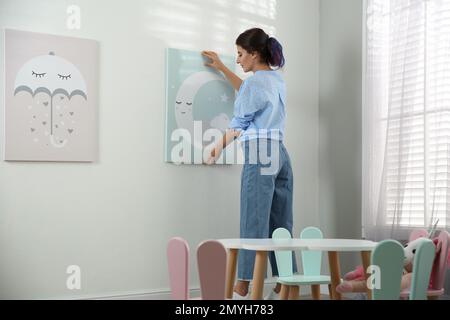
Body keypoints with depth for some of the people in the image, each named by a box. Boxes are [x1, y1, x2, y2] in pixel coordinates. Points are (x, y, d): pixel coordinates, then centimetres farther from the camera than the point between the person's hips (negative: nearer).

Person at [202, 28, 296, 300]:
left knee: (254, 223, -7)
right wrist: (221, 68, 43)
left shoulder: (255, 82, -8)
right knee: (280, 224, 7)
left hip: (260, 154, -8)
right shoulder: (277, 79, 16)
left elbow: (239, 123, 1)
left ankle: (242, 290, -3)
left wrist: (219, 147, 18)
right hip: (281, 154, 8)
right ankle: (283, 288, 10)